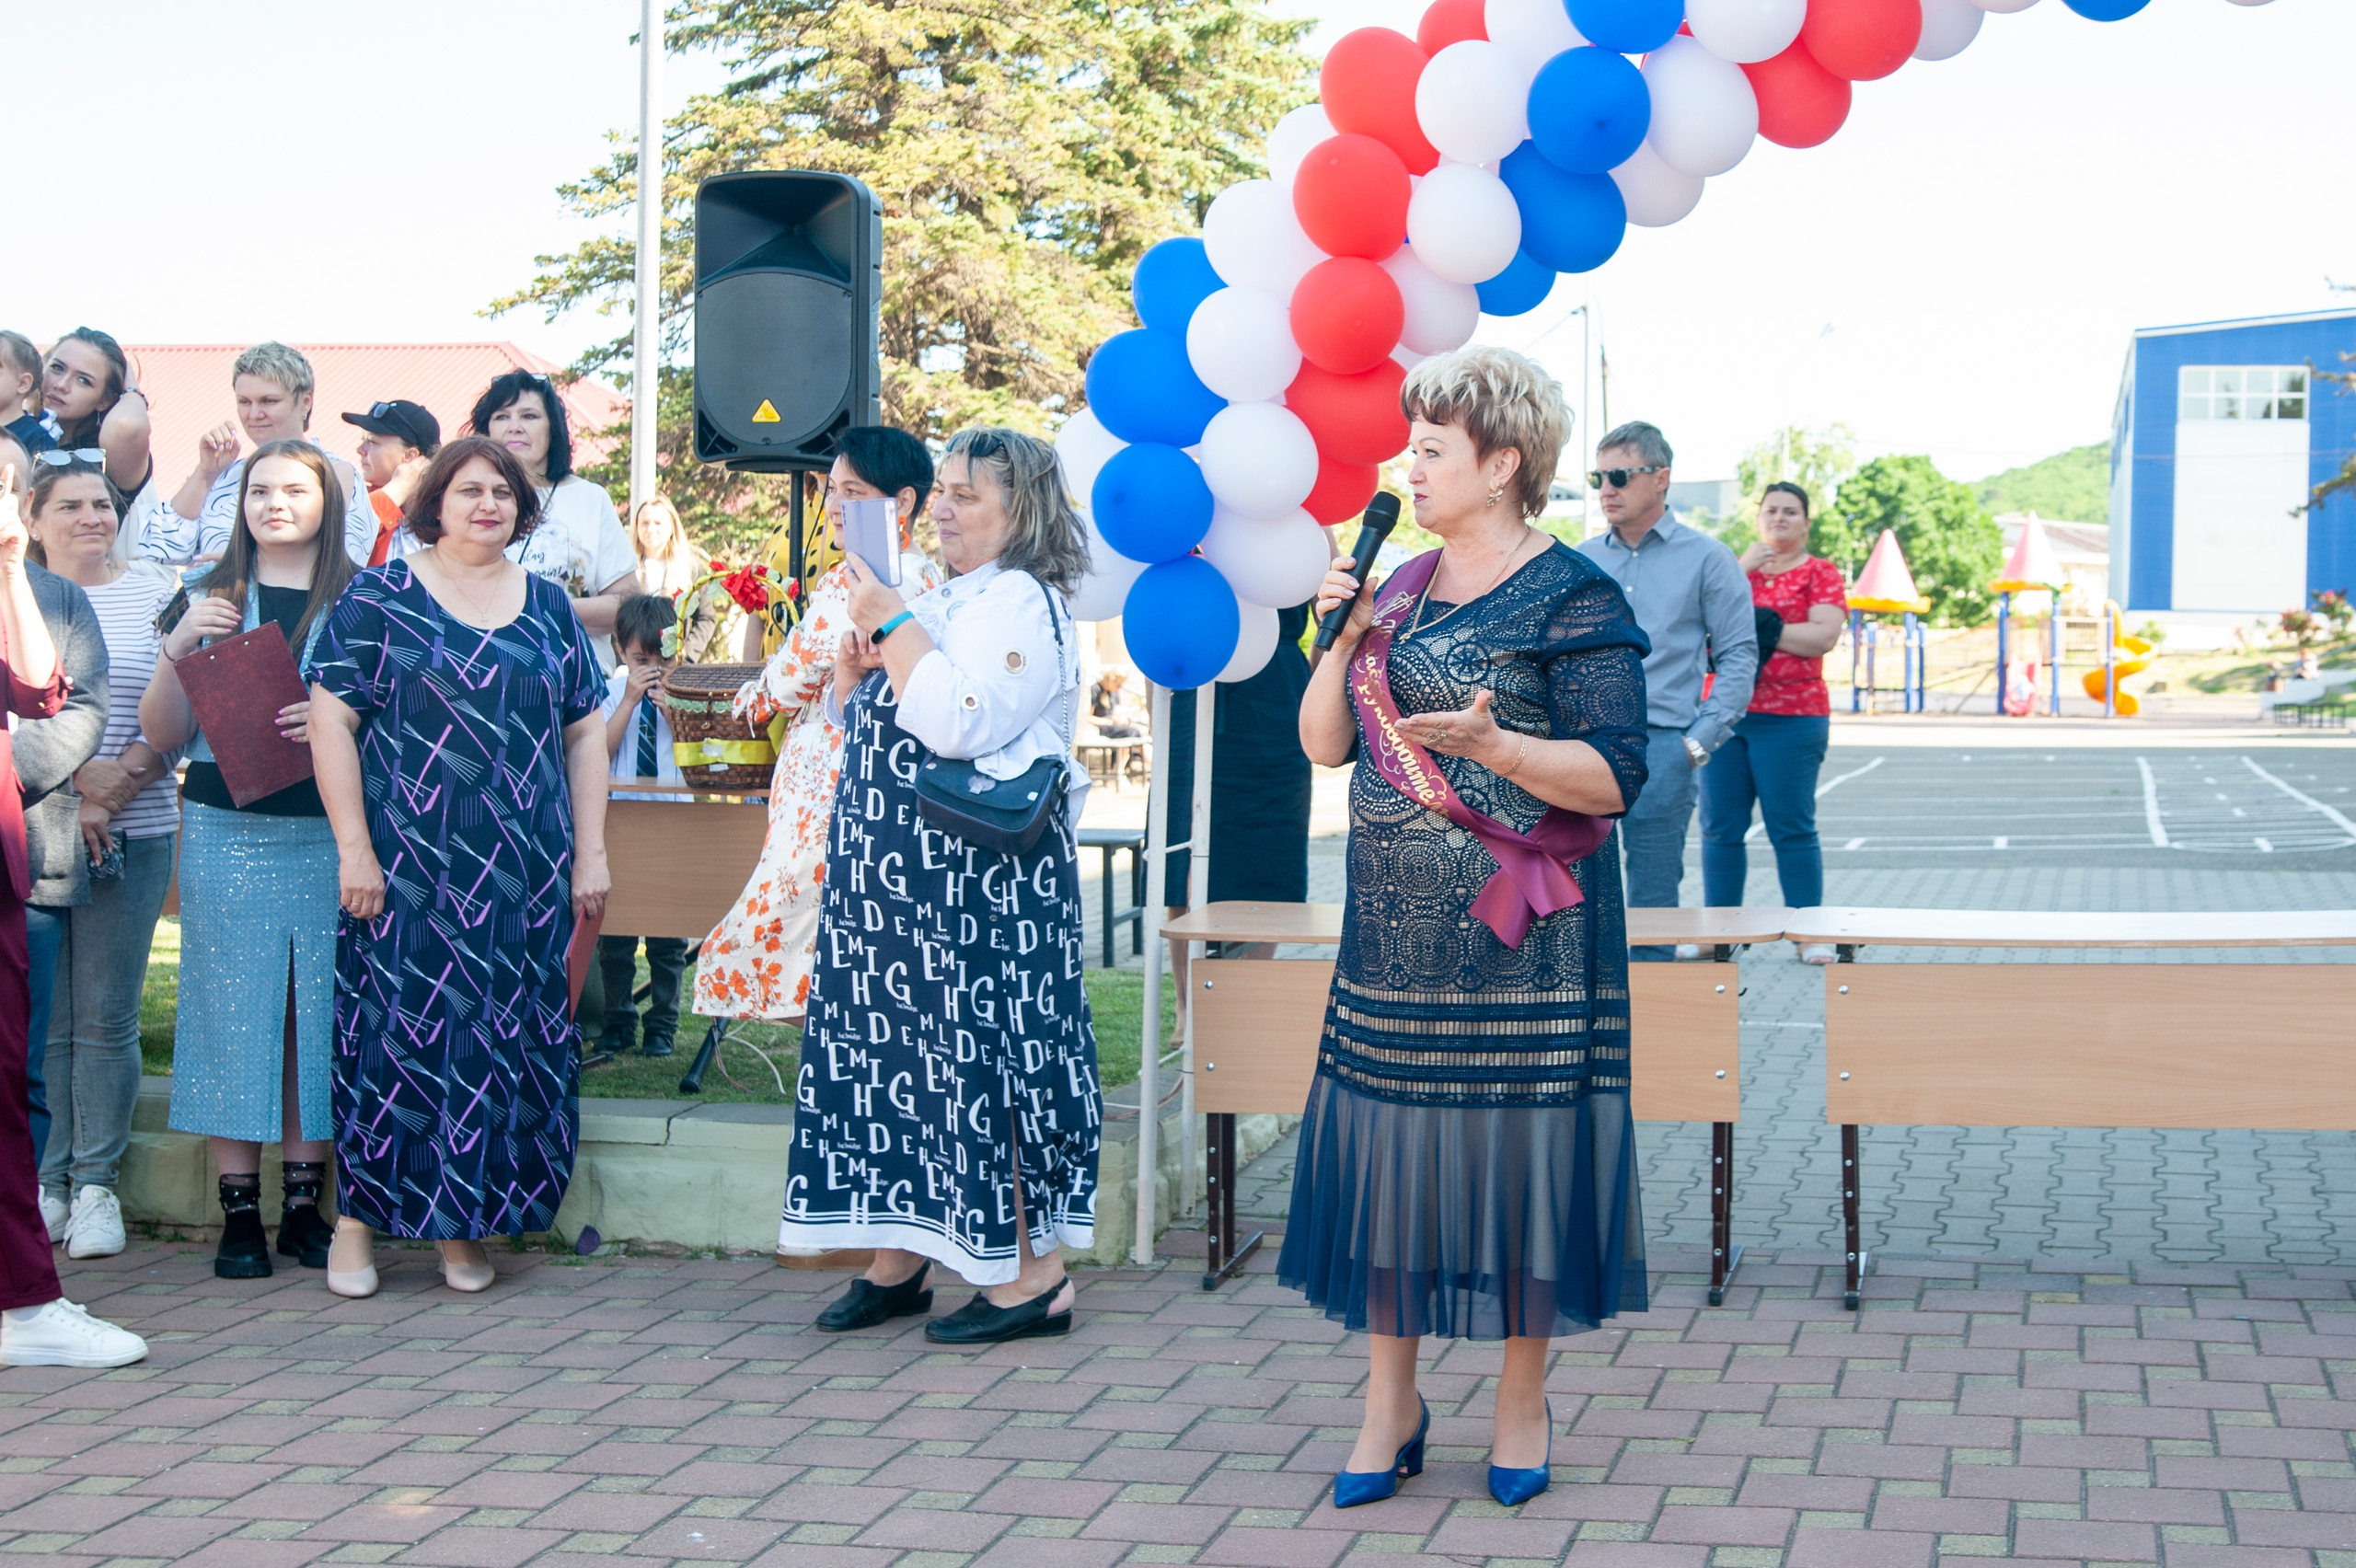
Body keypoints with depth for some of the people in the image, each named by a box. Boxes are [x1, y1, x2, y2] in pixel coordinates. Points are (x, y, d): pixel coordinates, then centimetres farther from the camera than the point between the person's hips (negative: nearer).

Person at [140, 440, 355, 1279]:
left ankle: (306, 1204, 11)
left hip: (331, 833, -1)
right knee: (234, 1012, 0)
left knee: (319, 1010, 1)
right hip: (227, 831, 1)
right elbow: (162, 732, 7)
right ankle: (239, 1211, 6)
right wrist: (178, 647, -8)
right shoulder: (210, 598, 10)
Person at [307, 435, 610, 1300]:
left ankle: (465, 1222, 14)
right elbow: (331, 718, -5)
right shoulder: (380, 599, 0)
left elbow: (584, 732, 13)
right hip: (410, 862, -3)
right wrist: (355, 847, -11)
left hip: (526, 866, 4)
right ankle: (359, 1216, 9)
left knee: (505, 1034, 4)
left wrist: (590, 854, 7)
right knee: (397, 1027, -2)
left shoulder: (549, 606, 12)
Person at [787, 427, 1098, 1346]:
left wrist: (894, 625, -17)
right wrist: (855, 658, 3)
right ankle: (898, 1259, 19)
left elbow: (956, 724, -25)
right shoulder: (942, 601, 18)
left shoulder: (1019, 601, -10)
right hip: (900, 874, 10)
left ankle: (1032, 1275, -1)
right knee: (895, 1047, 10)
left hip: (975, 880, -9)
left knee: (980, 1052, -8)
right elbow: (858, 724, 22)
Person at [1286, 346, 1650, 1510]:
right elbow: (1322, 742, 12)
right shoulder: (1403, 587, 13)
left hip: (1518, 936, -6)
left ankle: (1522, 1403, 16)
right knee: (1385, 1146, 5)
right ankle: (1391, 1407, 16)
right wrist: (1348, 638, -3)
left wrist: (1493, 745, -27)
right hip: (1395, 932, 6)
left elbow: (1615, 779, -14)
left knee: (1516, 1144, 0)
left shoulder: (1572, 597, -7)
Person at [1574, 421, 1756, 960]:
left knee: (1652, 901, 1)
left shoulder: (1706, 558, 3)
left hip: (1661, 747, -3)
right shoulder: (1581, 562, 13)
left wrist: (1699, 741, -8)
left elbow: (1739, 655, 0)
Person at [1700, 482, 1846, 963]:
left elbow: (1824, 636, -9)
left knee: (1792, 828, -3)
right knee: (1720, 828, 2)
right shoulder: (1735, 567, 16)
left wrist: (1761, 629, -9)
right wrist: (1742, 569, -8)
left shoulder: (1820, 574, 6)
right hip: (1724, 712, 3)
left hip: (1790, 719, -3)